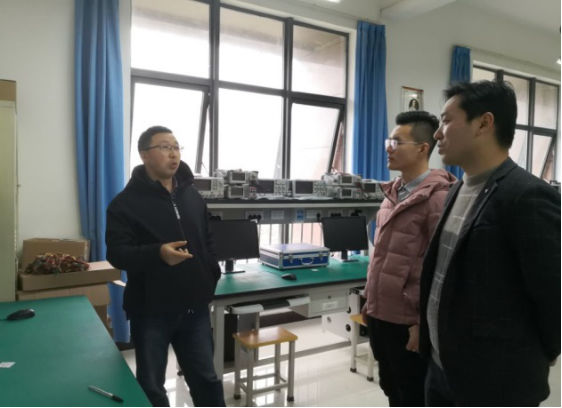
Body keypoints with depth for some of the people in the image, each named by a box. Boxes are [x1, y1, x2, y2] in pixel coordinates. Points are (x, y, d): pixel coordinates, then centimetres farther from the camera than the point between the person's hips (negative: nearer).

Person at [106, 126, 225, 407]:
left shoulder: (192, 196, 8)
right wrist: (158, 253, -33)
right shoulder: (127, 202, -9)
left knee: (206, 378, 17)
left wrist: (212, 277, 7)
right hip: (151, 311, -4)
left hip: (195, 308, 4)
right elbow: (117, 253, -17)